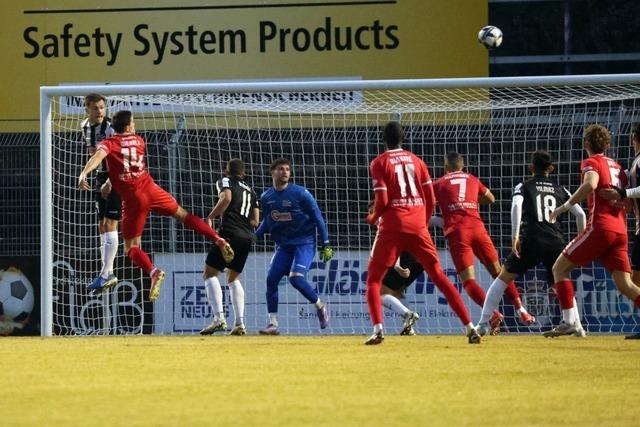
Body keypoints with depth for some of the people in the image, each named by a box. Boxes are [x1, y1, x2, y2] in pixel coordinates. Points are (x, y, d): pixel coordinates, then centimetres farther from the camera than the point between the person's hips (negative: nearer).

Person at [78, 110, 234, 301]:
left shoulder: (108, 143, 0)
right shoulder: (139, 140, 14)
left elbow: (99, 155, -22)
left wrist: (84, 173, -35)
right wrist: (110, 183, 33)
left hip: (132, 197, -3)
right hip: (150, 188, 3)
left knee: (131, 248, 2)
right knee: (181, 214, 28)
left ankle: (153, 271, -26)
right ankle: (218, 240, 21)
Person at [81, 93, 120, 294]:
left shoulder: (110, 128, -19)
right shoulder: (85, 126, 5)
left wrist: (109, 183, -29)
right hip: (101, 176, 8)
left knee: (109, 224, -13)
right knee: (102, 225, 9)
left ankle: (105, 273, -14)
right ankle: (109, 273, 15)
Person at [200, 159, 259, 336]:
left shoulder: (225, 181, 8)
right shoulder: (250, 191, 25)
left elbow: (226, 198, -15)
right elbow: (255, 221, 17)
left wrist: (210, 218, -8)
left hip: (230, 232, -7)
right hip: (247, 237, 7)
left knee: (209, 273, -2)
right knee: (234, 278, 20)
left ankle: (219, 318, -20)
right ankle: (239, 323, 8)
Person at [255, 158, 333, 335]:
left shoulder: (300, 193, -11)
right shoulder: (266, 198, 3)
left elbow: (317, 217, -6)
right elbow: (267, 222, 18)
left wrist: (325, 244, -8)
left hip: (304, 242, -5)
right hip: (283, 245, 5)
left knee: (296, 278, -21)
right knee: (271, 279, -5)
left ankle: (320, 306, 3)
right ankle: (273, 324, 3)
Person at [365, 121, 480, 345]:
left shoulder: (379, 163, 1)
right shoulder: (416, 161, 13)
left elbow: (382, 201, -7)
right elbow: (430, 199, 9)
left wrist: (372, 218, 12)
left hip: (392, 227, -3)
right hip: (418, 226, 3)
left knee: (373, 279, 8)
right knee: (439, 277, 7)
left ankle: (378, 329, -14)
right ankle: (470, 327, -2)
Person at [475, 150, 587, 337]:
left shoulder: (524, 186, 11)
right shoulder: (560, 190, 19)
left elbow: (516, 206, -10)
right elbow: (580, 214, 12)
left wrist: (515, 236, -14)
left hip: (531, 240, -2)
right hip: (556, 242, 2)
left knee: (503, 278, 11)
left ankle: (483, 323, 3)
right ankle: (577, 326, 7)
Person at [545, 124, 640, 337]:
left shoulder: (592, 162, 1)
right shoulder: (617, 167, 23)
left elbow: (591, 184, -20)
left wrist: (565, 206, -14)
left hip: (600, 226, -7)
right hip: (620, 230, 7)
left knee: (560, 268, 4)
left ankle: (569, 322, -8)